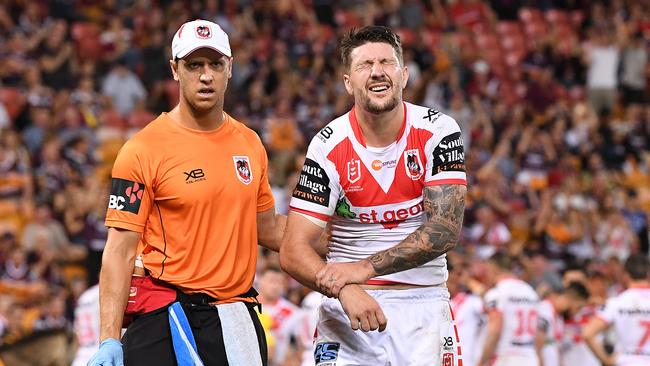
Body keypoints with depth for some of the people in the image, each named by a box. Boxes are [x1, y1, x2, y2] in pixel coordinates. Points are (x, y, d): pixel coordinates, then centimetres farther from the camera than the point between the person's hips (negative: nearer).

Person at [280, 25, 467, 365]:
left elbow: (446, 229, -12)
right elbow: (293, 251, -10)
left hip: (423, 303, 1)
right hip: (349, 302, 0)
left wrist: (365, 268, -22)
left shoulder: (438, 132, -4)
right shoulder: (329, 146, -6)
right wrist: (343, 289, -29)